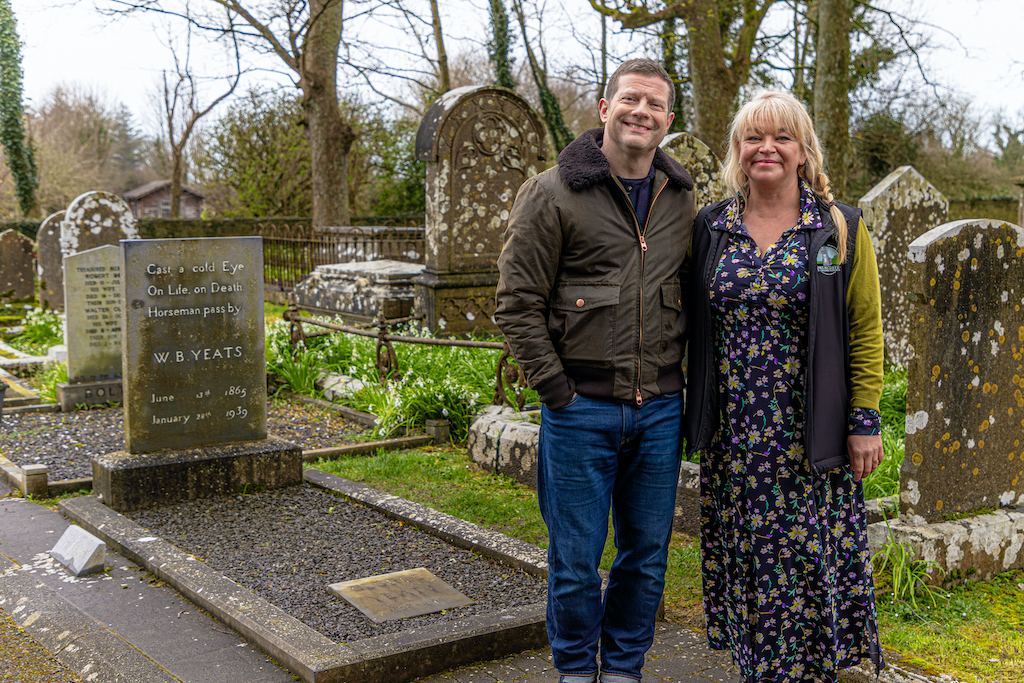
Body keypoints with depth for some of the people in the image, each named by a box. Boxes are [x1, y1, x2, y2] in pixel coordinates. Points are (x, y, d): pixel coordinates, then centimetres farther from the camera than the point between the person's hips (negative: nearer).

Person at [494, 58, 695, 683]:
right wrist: (557, 389, -10)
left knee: (648, 552, 13)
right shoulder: (552, 193, -5)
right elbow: (517, 303, -6)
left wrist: (683, 380, 8)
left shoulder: (682, 199, 9)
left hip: (661, 411, 4)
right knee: (576, 558, 6)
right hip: (582, 409, -4)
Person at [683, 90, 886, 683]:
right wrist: (696, 410, 6)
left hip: (810, 432, -2)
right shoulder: (710, 227, 6)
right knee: (742, 548, 9)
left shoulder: (842, 228, -1)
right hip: (732, 430, 3)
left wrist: (865, 421, -7)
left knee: (807, 555, 3)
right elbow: (692, 324, 11)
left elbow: (865, 331, -2)